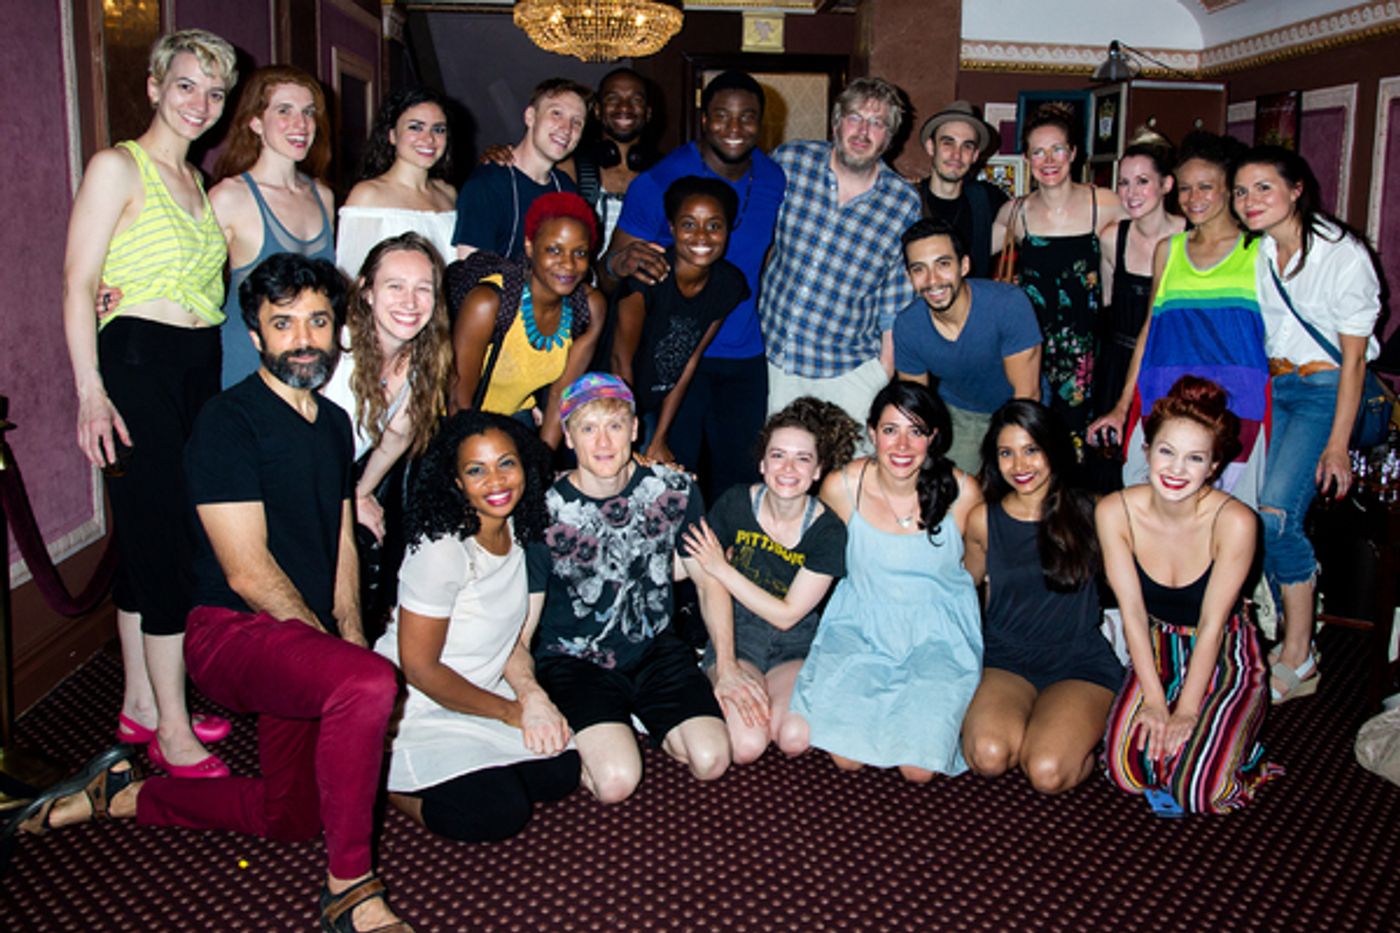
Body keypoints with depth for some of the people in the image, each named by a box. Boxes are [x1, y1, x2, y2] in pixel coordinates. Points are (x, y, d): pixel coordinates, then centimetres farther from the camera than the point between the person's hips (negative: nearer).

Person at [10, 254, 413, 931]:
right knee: (368, 683, -36)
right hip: (230, 633, -9)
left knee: (291, 819, 15)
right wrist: (335, 647, -12)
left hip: (299, 645, 9)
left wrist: (351, 639, 5)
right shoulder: (228, 423, -14)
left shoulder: (334, 422, 12)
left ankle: (120, 794, 31)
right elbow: (247, 573, -17)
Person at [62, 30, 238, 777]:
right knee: (164, 543, -6)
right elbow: (78, 285, -11)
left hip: (201, 365, 7)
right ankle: (172, 730, 3)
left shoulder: (195, 180, 17)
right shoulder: (118, 167, -5)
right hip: (138, 363, -7)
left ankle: (142, 705, 22)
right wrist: (91, 393, -18)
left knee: (148, 541, 12)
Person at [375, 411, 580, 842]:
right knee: (499, 813, -20)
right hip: (418, 707, -8)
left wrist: (532, 697, -8)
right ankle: (378, 777, 2)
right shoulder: (442, 549, -25)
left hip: (480, 694, 8)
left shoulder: (516, 529, -2)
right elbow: (419, 668, -21)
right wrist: (511, 711, -12)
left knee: (561, 772, -6)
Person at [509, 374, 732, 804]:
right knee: (617, 780, -23)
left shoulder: (675, 490, -6)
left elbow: (708, 581, 7)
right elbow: (516, 635, -13)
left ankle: (639, 717, 13)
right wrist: (531, 696, -33)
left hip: (653, 645, 3)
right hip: (574, 659, -3)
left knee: (712, 760, -15)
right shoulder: (544, 514, -14)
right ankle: (574, 736, 10)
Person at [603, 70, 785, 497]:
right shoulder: (658, 183, -10)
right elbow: (607, 274, -10)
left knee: (738, 479, 12)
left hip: (745, 360, 5)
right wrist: (620, 263, -33)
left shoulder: (775, 180, 4)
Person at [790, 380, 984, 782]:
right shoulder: (841, 486, -12)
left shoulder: (961, 492, -12)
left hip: (938, 632, -1)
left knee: (919, 768, -16)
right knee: (846, 755, -16)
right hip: (861, 625, 1)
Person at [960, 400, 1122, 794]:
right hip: (1006, 659, 2)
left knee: (1047, 772, -26)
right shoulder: (983, 521, 2)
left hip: (1080, 662, -1)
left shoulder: (1090, 514, -3)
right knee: (988, 756, -28)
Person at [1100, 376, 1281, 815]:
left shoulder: (1234, 521, -24)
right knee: (1127, 772, -16)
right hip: (1156, 652, 3)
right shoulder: (1114, 512, -16)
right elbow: (1133, 613, -12)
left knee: (1200, 793, -17)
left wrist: (1186, 712, -18)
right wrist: (1154, 701, -14)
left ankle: (1228, 744, 15)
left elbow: (1212, 626, -19)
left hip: (1224, 659, -2)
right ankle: (1159, 731, 15)